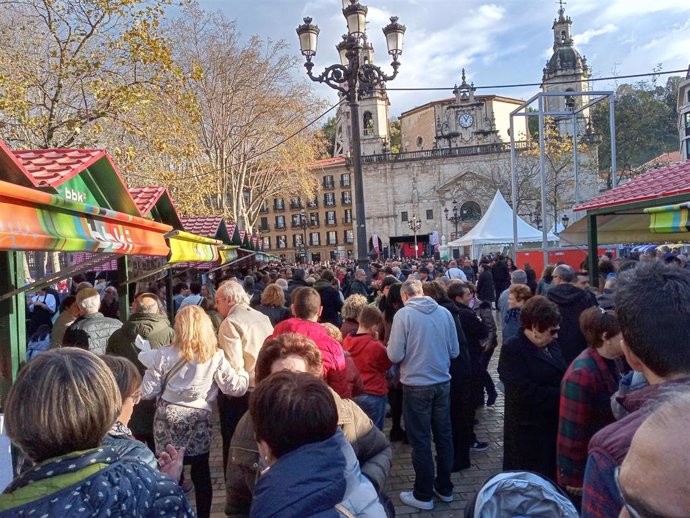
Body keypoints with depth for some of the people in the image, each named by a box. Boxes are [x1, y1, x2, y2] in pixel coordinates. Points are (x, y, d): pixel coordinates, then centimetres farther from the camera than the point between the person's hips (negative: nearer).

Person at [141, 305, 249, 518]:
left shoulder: (163, 355, -6)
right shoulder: (215, 357, -6)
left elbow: (148, 391, -2)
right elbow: (236, 388, -4)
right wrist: (243, 373, 16)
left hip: (168, 417, 0)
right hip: (199, 419, 0)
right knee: (201, 473, 13)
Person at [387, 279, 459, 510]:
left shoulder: (403, 314, -14)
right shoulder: (444, 312, -3)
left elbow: (395, 356, -14)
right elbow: (454, 351, 2)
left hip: (416, 385, -4)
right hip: (442, 382, 4)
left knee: (420, 440, 7)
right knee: (443, 435, 17)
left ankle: (423, 495, 19)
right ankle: (444, 488, 31)